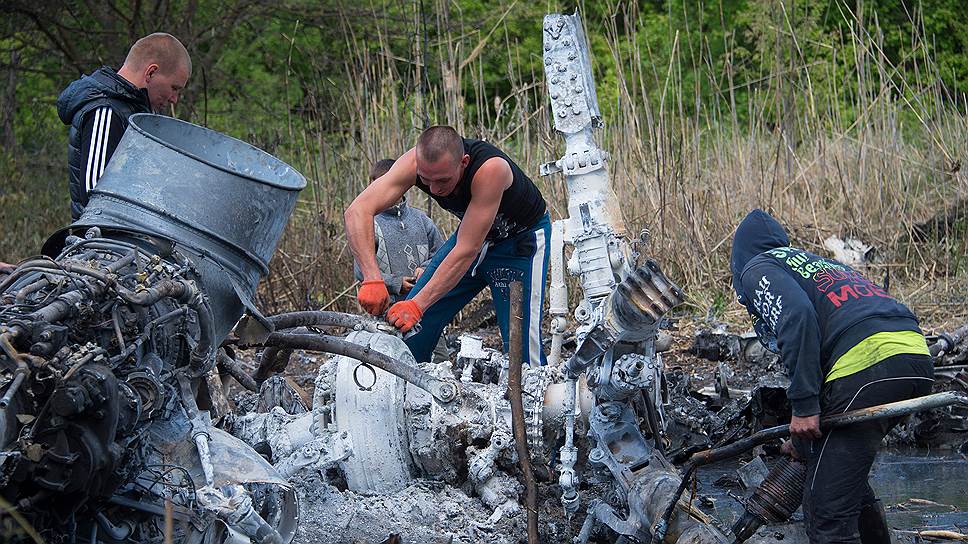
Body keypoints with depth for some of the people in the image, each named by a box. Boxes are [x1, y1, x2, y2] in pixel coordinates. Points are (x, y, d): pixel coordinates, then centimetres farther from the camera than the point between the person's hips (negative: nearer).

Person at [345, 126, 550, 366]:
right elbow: (357, 211, -33)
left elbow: (467, 252, -38)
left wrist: (419, 304, -42)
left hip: (522, 237, -5)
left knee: (521, 343, -16)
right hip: (470, 231, 5)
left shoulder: (490, 168, -40)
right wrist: (372, 278, -46)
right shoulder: (416, 162, -27)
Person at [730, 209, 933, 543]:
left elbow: (796, 315, -10)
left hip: (866, 365, -9)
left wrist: (803, 406, -11)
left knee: (826, 508, -7)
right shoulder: (820, 263, 38)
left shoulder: (757, 268, 13)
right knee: (849, 478, 29)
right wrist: (804, 440, 47)